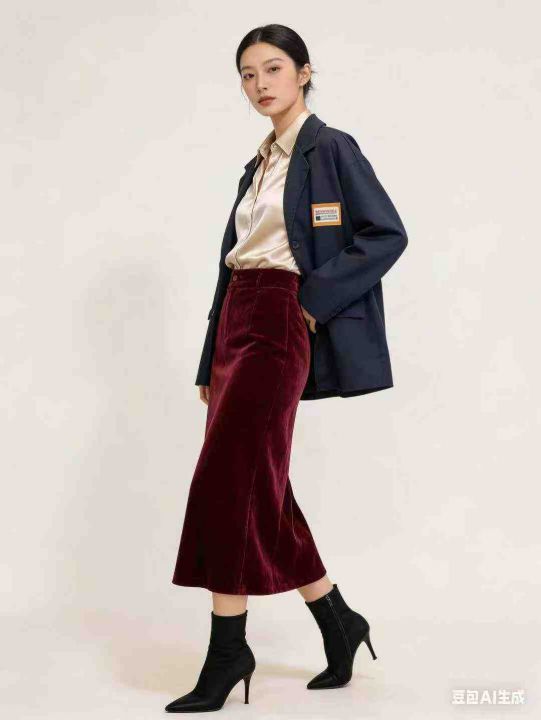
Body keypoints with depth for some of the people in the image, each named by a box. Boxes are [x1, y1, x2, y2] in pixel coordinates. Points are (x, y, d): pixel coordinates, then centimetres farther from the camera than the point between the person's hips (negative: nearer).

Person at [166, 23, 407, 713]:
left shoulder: (331, 148, -3)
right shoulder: (258, 165, 19)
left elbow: (387, 235, -10)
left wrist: (317, 300, -17)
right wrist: (210, 364, 16)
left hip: (281, 325, -8)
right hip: (237, 321, 8)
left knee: (226, 481, -11)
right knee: (258, 487, 7)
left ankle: (227, 649, 0)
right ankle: (339, 624, 20)